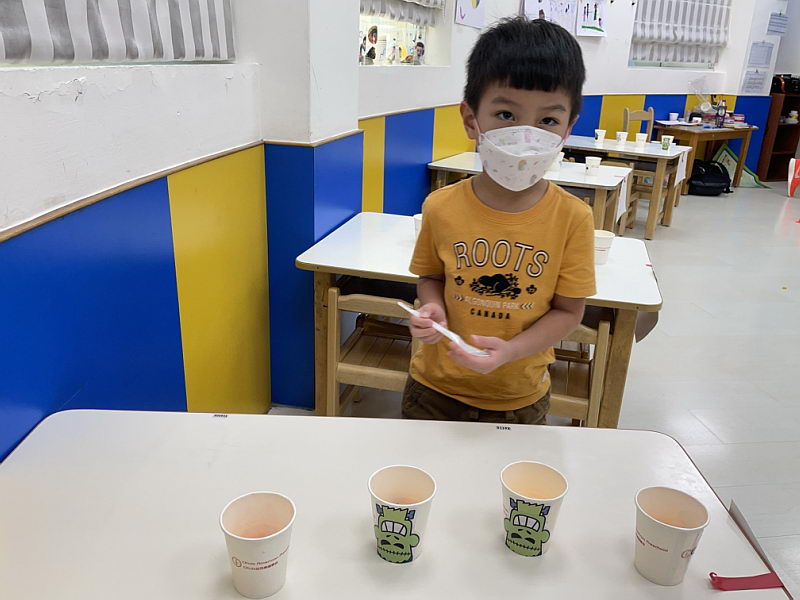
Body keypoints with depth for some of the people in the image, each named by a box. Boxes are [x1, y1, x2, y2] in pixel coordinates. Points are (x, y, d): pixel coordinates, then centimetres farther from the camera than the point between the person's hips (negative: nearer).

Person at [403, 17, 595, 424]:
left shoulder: (572, 218, -16)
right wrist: (432, 309, -17)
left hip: (517, 399, -1)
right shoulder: (441, 207, -13)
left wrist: (510, 350, -25)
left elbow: (568, 310, -10)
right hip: (436, 388, 1)